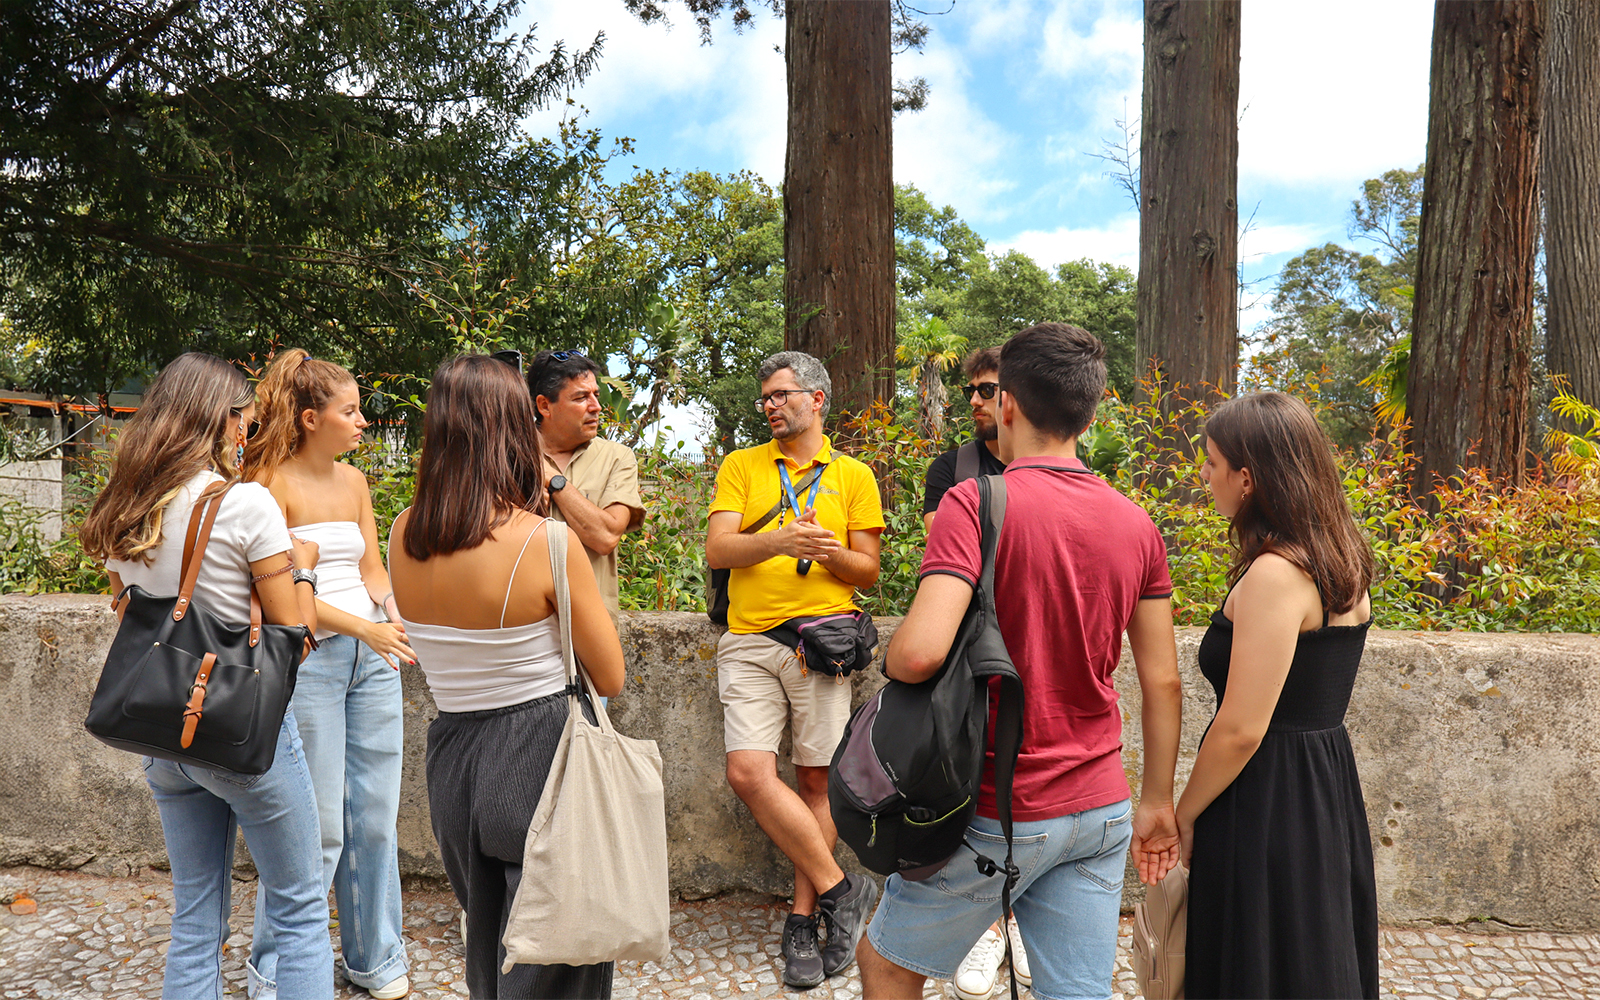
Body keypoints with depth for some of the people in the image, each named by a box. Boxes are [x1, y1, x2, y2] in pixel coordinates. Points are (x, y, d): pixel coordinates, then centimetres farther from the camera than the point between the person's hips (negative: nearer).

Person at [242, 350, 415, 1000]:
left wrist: (396, 620, -5)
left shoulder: (353, 481, 13)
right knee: (318, 826, -2)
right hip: (306, 659, -6)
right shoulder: (272, 483, -8)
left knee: (375, 817, 10)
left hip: (372, 655, 6)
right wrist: (362, 626, -19)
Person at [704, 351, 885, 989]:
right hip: (749, 642, 1)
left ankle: (803, 918, 17)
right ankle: (840, 890, 2)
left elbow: (869, 572, 9)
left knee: (815, 778, 2)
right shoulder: (742, 465, 12)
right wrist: (778, 540, -19)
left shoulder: (853, 475, 10)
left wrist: (832, 553, -13)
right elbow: (717, 551, -1)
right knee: (748, 772, -13)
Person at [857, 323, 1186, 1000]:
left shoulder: (974, 503, -16)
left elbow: (921, 651, -28)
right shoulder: (1137, 525, 2)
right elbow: (1162, 683, 6)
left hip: (996, 815, -5)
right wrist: (1157, 803, 15)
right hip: (1101, 811, 5)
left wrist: (891, 661, -5)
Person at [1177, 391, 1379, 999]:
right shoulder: (1342, 562, 7)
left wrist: (1183, 814, -10)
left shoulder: (1275, 574, -21)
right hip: (1329, 787, 9)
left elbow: (1242, 730, -22)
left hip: (1268, 804, -9)